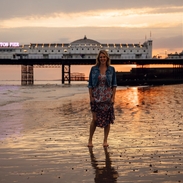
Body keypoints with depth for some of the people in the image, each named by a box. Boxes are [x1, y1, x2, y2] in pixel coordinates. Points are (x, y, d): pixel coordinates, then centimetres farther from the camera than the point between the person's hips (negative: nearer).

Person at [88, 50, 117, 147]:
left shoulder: (111, 69, 3)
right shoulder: (94, 69, 1)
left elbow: (114, 84, 4)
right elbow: (90, 84, 2)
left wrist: (113, 97, -3)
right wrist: (91, 96, -4)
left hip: (107, 98, 1)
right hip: (96, 98, -1)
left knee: (107, 119, 3)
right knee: (95, 119, -1)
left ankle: (105, 141, 15)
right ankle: (90, 140, 13)